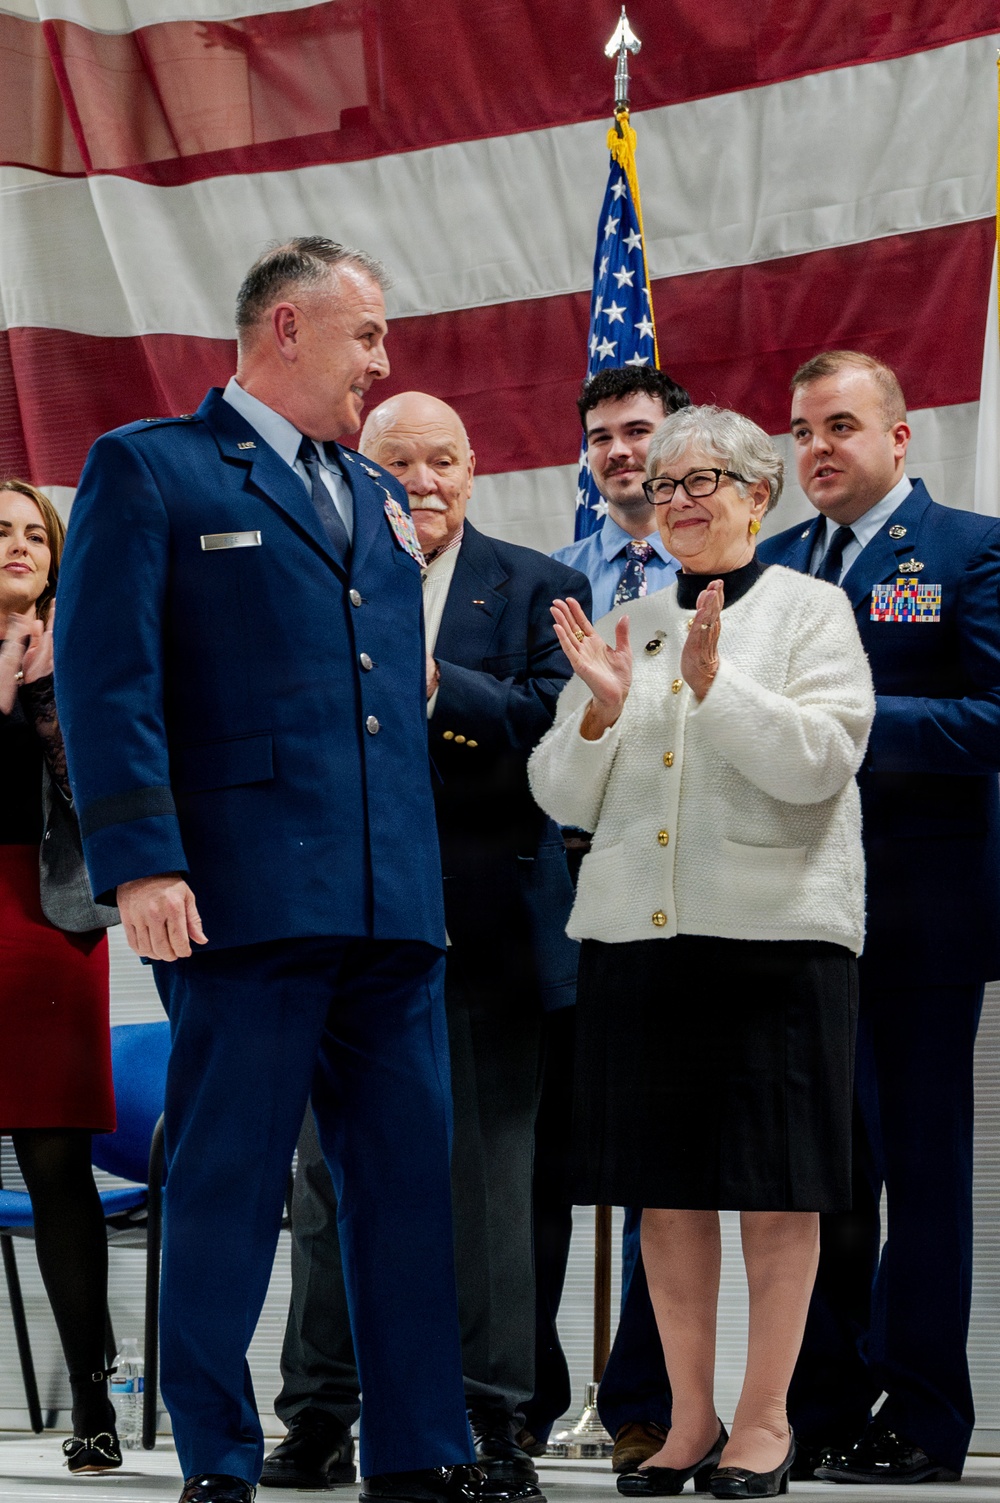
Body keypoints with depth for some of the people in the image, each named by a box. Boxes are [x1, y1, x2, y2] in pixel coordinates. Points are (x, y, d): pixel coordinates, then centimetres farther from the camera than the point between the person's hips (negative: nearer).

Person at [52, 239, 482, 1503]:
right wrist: (141, 862, -16)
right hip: (247, 897, -6)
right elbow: (106, 677, -8)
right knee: (228, 1180, -2)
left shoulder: (379, 500, 23)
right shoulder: (149, 470, 1)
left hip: (391, 907, 7)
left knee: (410, 1176, 5)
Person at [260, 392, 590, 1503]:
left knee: (483, 1175, 1)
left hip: (481, 929, -1)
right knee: (328, 1173, 6)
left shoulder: (534, 588, 6)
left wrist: (432, 682, -20)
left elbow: (554, 721, -9)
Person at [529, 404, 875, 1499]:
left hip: (775, 932, -4)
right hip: (634, 934, 4)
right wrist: (601, 709, -6)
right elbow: (564, 798, 12)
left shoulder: (809, 612, 3)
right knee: (666, 1186, 5)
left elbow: (820, 762, -11)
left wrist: (714, 682, -20)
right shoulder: (625, 628, 15)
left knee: (775, 1185, -1)